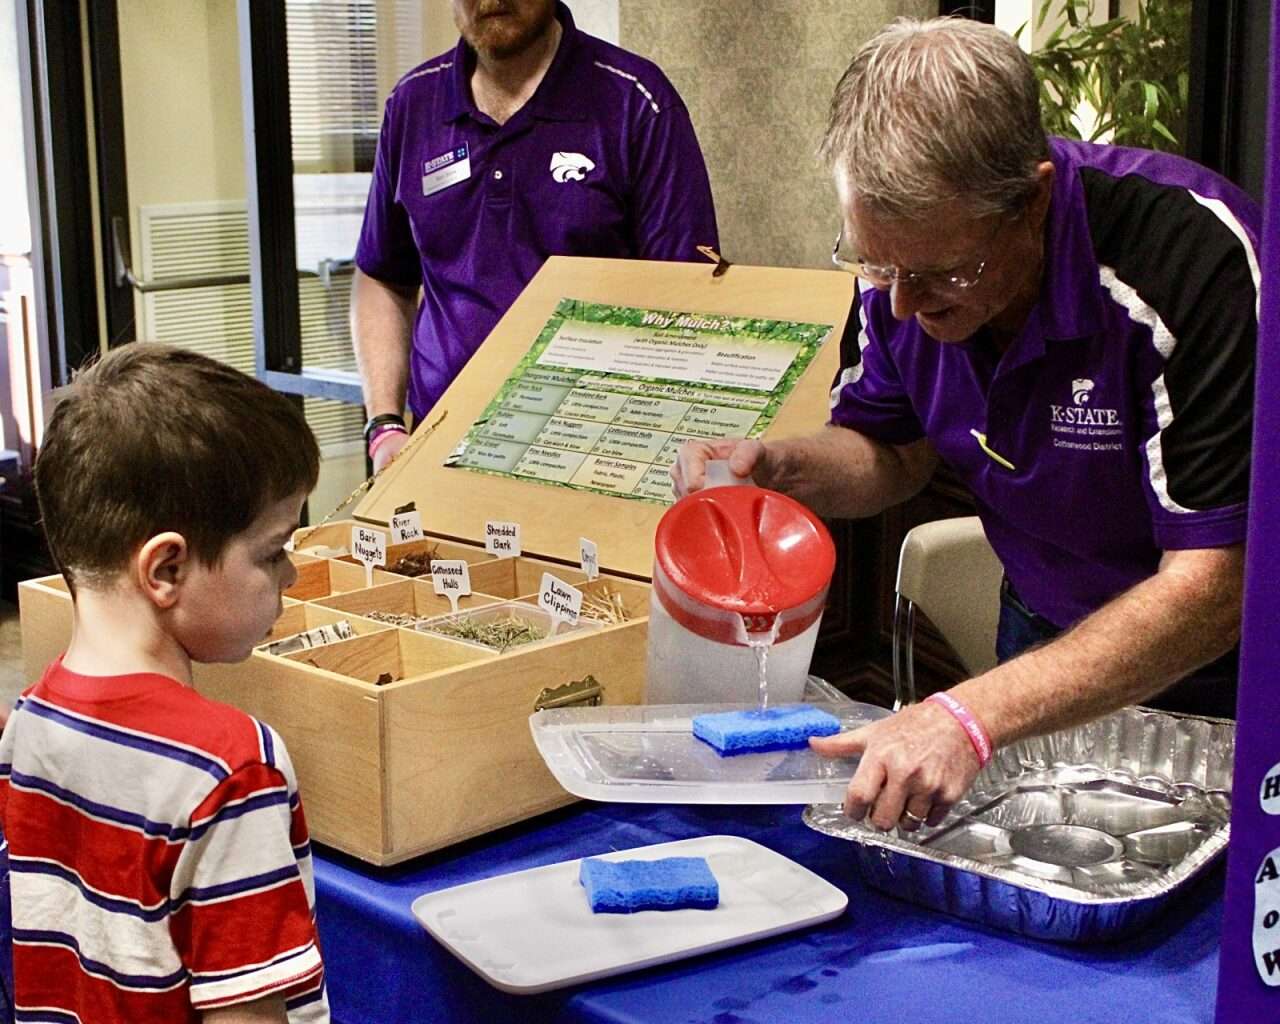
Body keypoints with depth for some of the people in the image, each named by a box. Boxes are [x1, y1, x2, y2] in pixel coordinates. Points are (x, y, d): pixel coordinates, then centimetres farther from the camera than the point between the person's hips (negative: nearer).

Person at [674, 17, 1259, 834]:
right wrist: (781, 469, -17)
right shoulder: (905, 249, -12)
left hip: (1213, 669, -4)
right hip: (1048, 635, 4)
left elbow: (1211, 589, -32)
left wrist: (972, 717, -42)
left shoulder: (1193, 256, -30)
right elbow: (895, 450, 6)